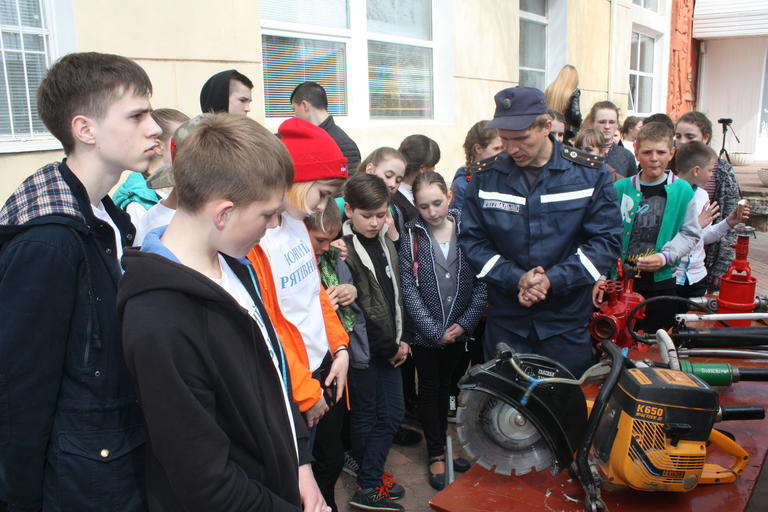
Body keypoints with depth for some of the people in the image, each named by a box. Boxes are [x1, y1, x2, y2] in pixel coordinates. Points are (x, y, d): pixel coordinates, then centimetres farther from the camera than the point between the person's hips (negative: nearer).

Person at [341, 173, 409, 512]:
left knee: (392, 414, 11)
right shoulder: (343, 250, -17)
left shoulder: (385, 244, 8)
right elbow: (357, 309, -19)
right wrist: (390, 346, -10)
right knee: (366, 417, 6)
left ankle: (371, 479, 26)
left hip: (389, 347, 7)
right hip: (364, 348, -7)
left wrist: (399, 340, 4)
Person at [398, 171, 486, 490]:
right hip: (425, 333, -1)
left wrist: (465, 323, -11)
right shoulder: (411, 236, -6)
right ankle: (437, 454, 22)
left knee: (447, 386, 15)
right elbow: (409, 288, -10)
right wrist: (435, 331, -12)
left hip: (459, 331, 2)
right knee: (429, 390, 9)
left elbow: (481, 282, -3)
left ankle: (443, 442, 32)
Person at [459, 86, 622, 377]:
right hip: (505, 321, 1)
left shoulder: (590, 173, -4)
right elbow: (471, 240, -2)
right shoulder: (487, 176, -1)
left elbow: (607, 240, -6)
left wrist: (553, 280, -18)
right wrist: (515, 278, -16)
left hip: (566, 321, -1)